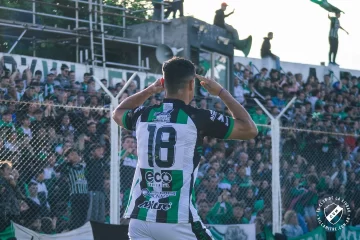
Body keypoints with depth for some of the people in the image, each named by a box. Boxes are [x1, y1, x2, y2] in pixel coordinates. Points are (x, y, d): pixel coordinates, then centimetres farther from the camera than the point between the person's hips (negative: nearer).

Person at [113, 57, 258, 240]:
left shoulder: (143, 115, 10)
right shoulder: (197, 118, -4)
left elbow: (117, 113, 36)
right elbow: (250, 130, 7)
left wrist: (150, 90, 33)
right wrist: (221, 92, 15)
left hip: (139, 218, 4)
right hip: (177, 220, -4)